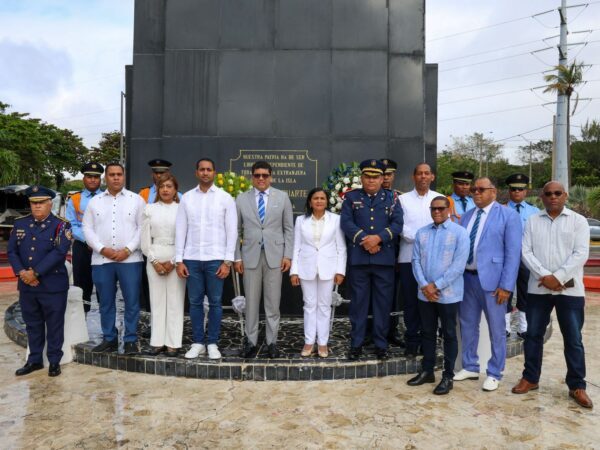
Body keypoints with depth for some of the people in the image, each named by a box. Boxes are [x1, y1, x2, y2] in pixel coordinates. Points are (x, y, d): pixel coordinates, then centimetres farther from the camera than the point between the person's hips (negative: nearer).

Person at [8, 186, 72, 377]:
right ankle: (34, 360, 29)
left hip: (53, 286, -4)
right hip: (26, 285, 5)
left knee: (54, 325, 5)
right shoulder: (20, 224, 10)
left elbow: (59, 252, -16)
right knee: (33, 324, 16)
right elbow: (11, 250, 6)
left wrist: (35, 272, -18)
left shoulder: (61, 225, -5)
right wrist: (21, 272, -10)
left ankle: (54, 361, 18)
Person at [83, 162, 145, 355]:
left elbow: (142, 228, -2)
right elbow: (87, 229, 6)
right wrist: (103, 249, -7)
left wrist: (128, 250, -11)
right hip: (101, 260, 3)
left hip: (130, 259, -2)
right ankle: (109, 339, 22)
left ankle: (130, 340, 11)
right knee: (106, 302, 10)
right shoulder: (94, 201, 10)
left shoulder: (136, 200, 4)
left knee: (132, 302, 0)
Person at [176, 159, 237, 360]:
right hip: (192, 258, 2)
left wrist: (227, 261, -8)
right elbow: (180, 230, 6)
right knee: (195, 302, 8)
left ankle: (212, 343, 17)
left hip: (215, 259, -2)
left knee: (215, 302, 5)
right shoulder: (187, 197, 6)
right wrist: (179, 260, 0)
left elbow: (231, 231, -2)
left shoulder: (225, 198, 0)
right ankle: (197, 343, 20)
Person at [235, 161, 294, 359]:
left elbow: (289, 229, 4)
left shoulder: (282, 197, 3)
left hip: (274, 255, 0)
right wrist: (237, 257, 1)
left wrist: (288, 255, -2)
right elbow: (236, 231, 6)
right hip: (250, 255, 1)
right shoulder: (241, 199, 4)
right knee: (251, 302, 6)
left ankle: (272, 342, 17)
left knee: (273, 302, 5)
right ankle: (251, 341, 18)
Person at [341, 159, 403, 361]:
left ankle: (381, 344, 18)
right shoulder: (351, 197, 8)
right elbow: (346, 222, -3)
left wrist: (378, 238, -16)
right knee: (358, 301, 6)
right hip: (358, 258, 0)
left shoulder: (392, 199, 9)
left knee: (383, 302, 6)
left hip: (385, 259, 1)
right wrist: (364, 240, -14)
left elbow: (397, 224, -2)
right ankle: (356, 343, 16)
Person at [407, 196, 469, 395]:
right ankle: (427, 371, 27)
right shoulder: (422, 233, 6)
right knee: (428, 332, 14)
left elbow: (458, 265, -13)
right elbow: (416, 260, 4)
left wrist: (436, 286, -15)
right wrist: (424, 286, -10)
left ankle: (448, 376, 18)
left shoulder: (460, 233, -7)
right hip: (425, 293, 4)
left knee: (449, 334, 7)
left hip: (448, 294, -4)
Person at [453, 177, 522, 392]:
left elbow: (513, 253, -9)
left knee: (496, 329, 7)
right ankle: (470, 367, 31)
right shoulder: (466, 216, 12)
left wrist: (506, 285, -14)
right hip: (466, 277, 5)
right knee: (467, 325, 15)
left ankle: (494, 374, 23)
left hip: (491, 279, -5)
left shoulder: (508, 215, -4)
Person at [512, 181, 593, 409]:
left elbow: (581, 254, -7)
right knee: (533, 334, 9)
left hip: (570, 289, -1)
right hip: (538, 288, 2)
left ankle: (577, 386, 18)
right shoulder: (532, 221, 7)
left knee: (573, 339, 5)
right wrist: (545, 276, -13)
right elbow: (526, 252, -1)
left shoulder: (578, 221, 2)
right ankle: (530, 378, 23)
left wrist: (558, 277, -15)